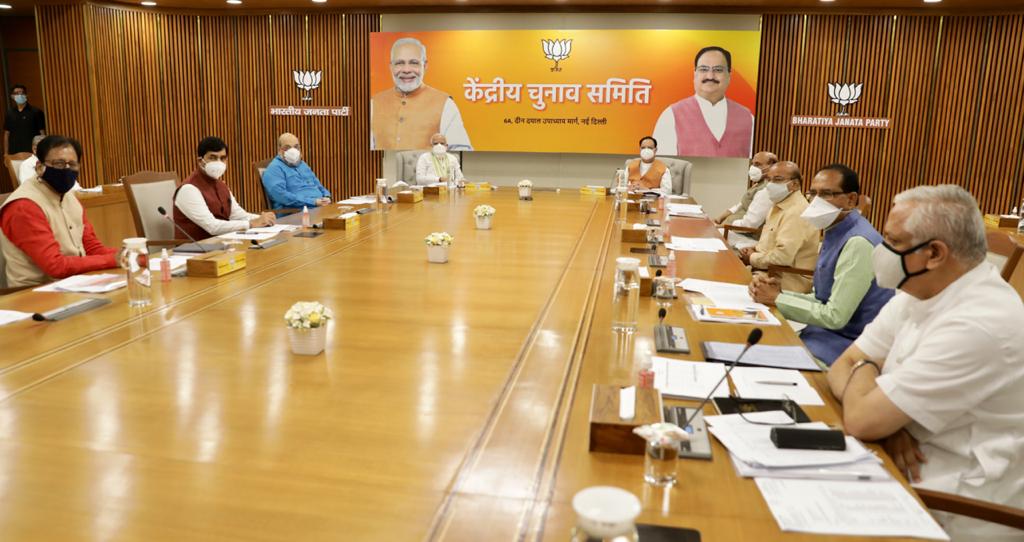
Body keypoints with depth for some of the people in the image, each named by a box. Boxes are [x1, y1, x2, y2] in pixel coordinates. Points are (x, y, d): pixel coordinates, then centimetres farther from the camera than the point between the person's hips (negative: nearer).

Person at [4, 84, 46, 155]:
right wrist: (6, 153, 9)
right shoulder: (9, 113, 10)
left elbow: (42, 133, -1)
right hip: (14, 153, 3)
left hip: (32, 152, -3)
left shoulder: (36, 112, -1)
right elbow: (7, 134, 14)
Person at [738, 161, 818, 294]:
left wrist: (752, 258, -13)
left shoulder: (796, 212, -20)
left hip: (787, 284, -9)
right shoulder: (778, 205, 13)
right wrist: (755, 249, 5)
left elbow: (783, 256, -29)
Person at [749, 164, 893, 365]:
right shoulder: (835, 234, 9)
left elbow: (835, 316, -22)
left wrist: (777, 299, -14)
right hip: (830, 331, 8)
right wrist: (780, 292, -5)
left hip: (851, 344, -8)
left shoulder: (858, 242, -21)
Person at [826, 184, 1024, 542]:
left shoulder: (978, 325, -27)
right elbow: (843, 366, 3)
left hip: (958, 510, -7)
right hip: (912, 466, 7)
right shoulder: (919, 290, 1)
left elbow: (861, 419, -26)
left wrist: (865, 370, -5)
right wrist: (882, 418, -16)